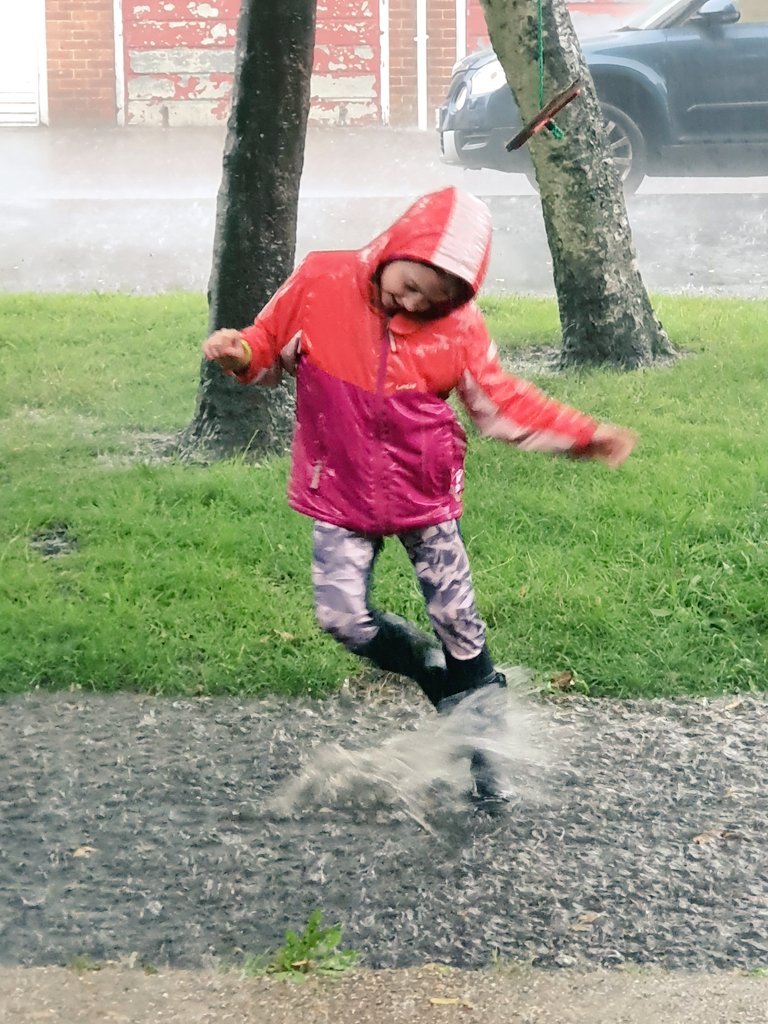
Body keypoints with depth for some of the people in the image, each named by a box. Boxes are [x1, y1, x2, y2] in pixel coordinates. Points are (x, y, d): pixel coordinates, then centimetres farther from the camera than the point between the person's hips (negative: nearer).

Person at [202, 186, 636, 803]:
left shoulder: (458, 323, -9)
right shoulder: (321, 284, -11)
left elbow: (503, 401, 0)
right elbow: (271, 347, 3)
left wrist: (584, 436, -6)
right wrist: (239, 354, -20)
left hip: (426, 495, 0)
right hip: (343, 497, 0)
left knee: (459, 622, 2)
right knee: (344, 619, -10)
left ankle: (482, 748, 20)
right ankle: (440, 678, 19)